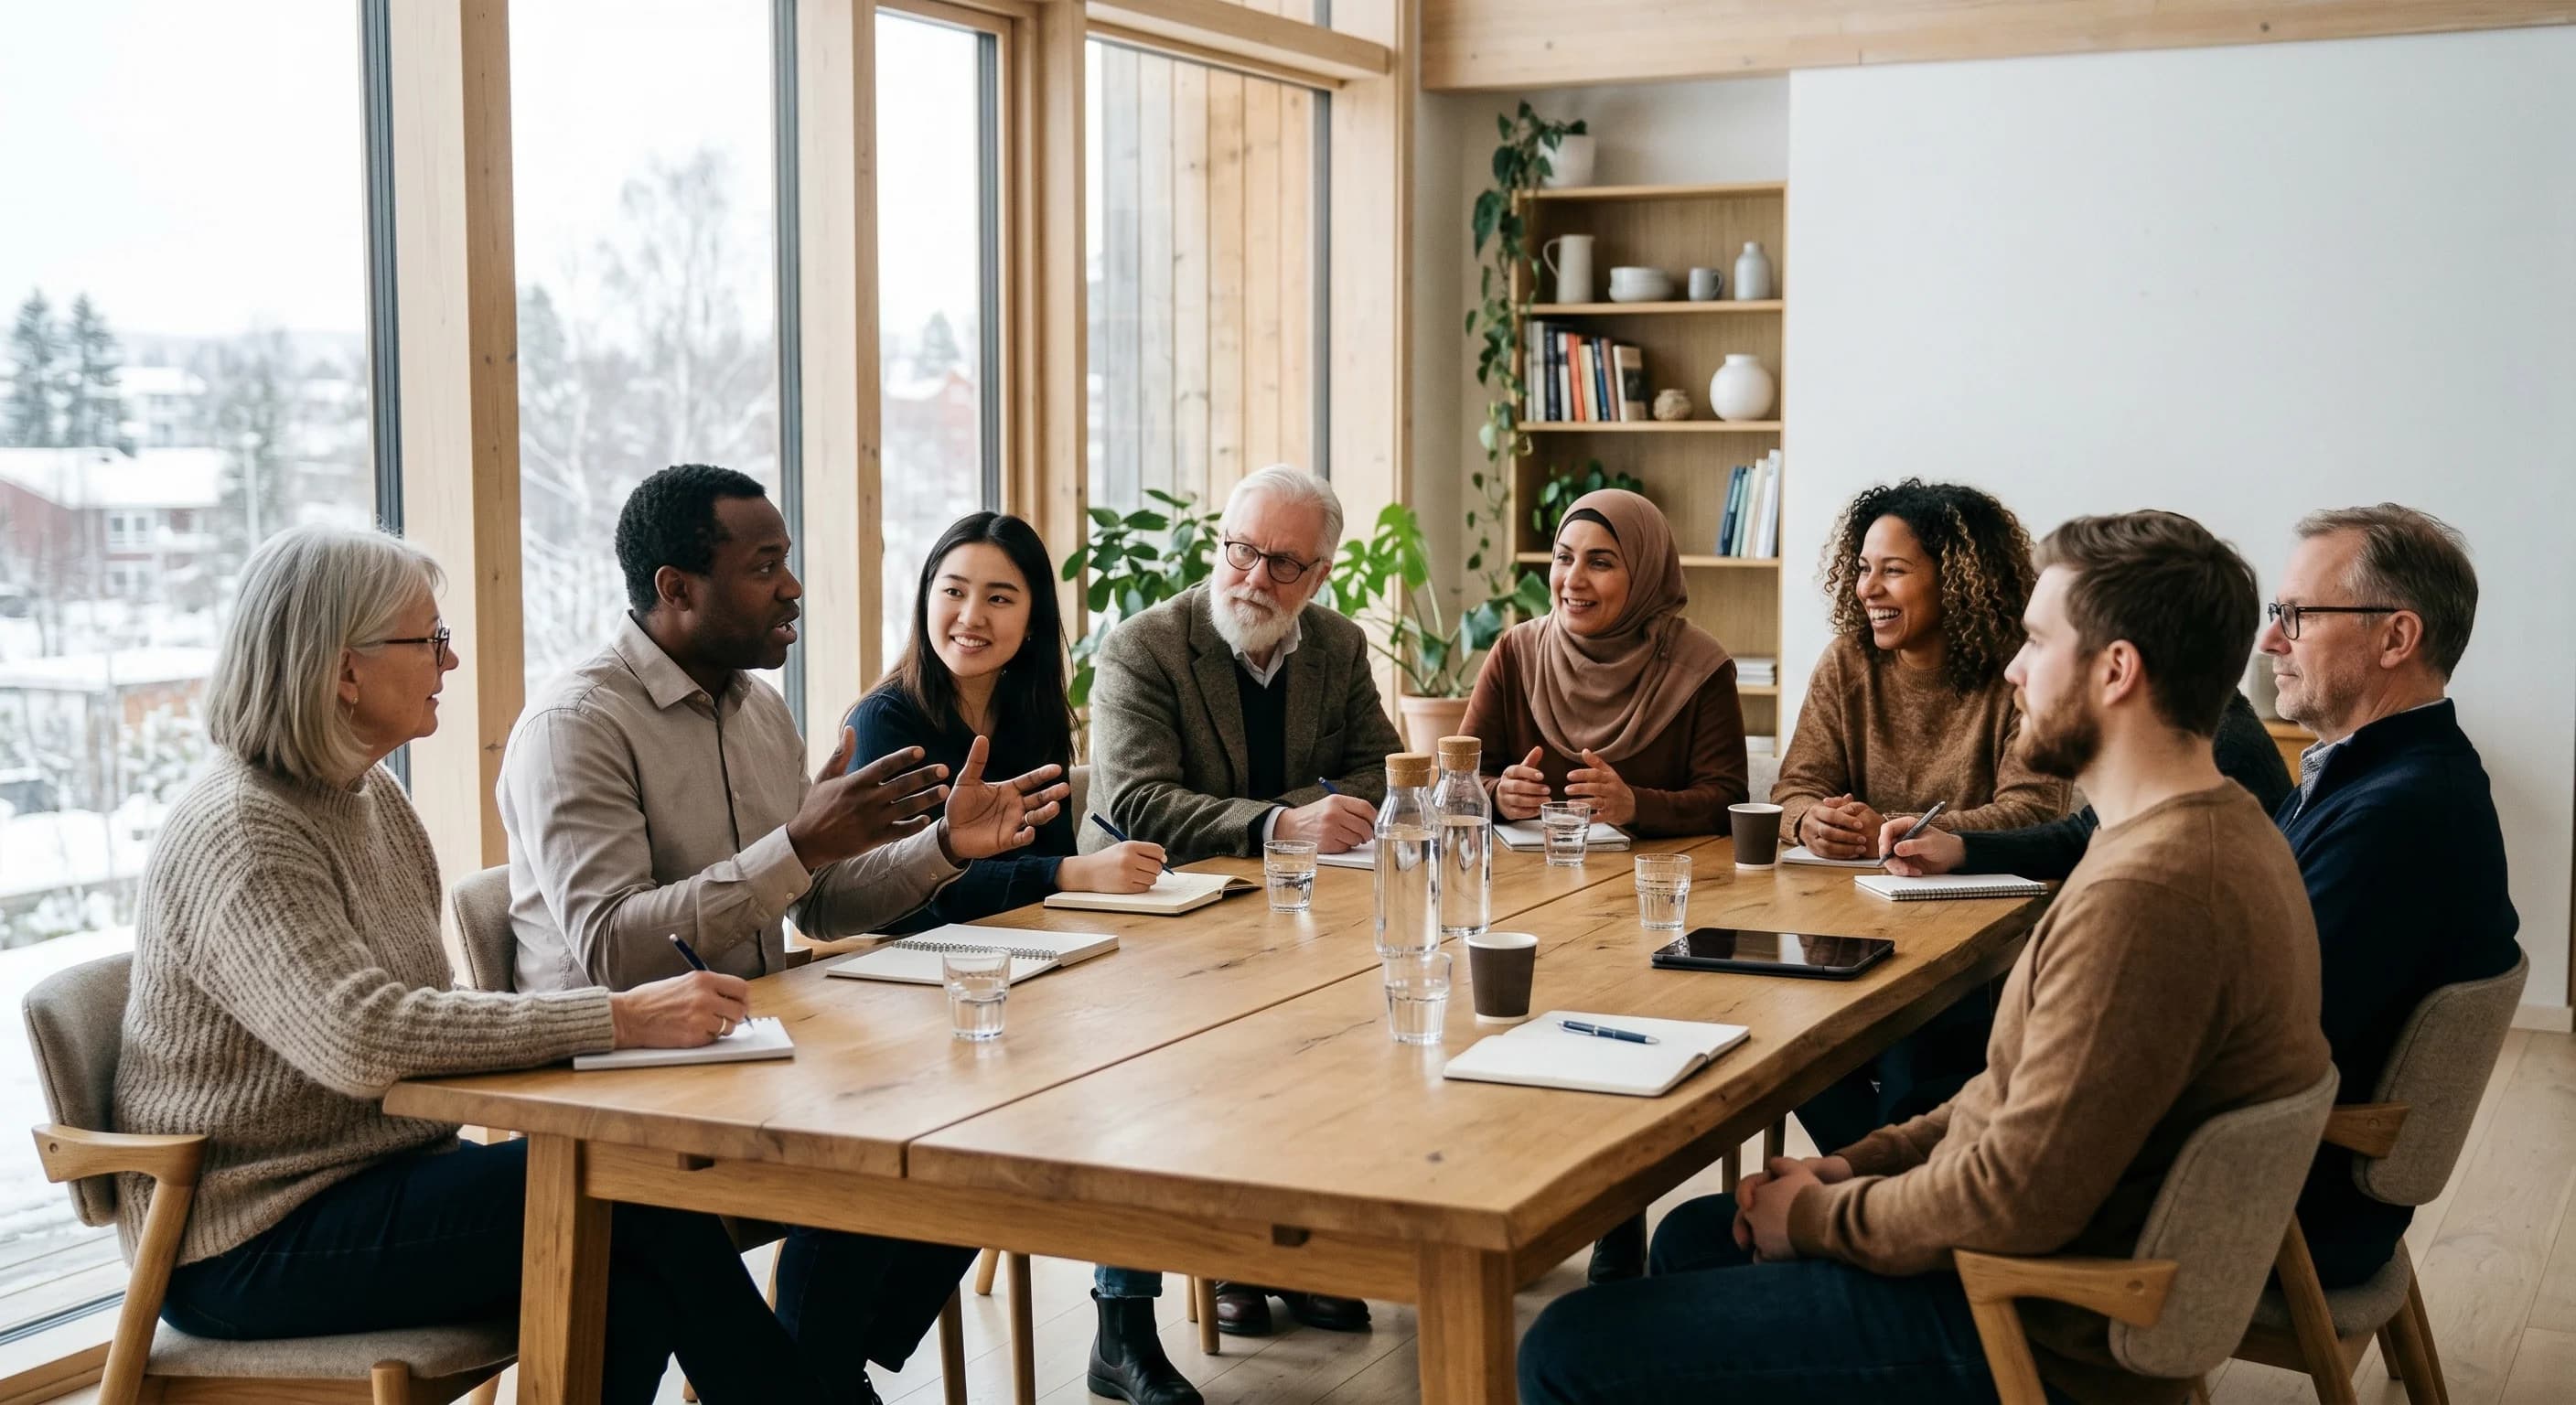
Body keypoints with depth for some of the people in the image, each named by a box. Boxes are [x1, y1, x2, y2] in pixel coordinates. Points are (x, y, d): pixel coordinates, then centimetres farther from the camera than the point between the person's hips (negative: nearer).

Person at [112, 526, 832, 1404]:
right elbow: (362, 1040, -31)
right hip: (251, 1242, -8)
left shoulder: (370, 796, 10)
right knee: (637, 1196, -20)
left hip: (374, 1176, 8)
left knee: (633, 1283, -19)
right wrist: (618, 1020, -33)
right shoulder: (238, 837, -17)